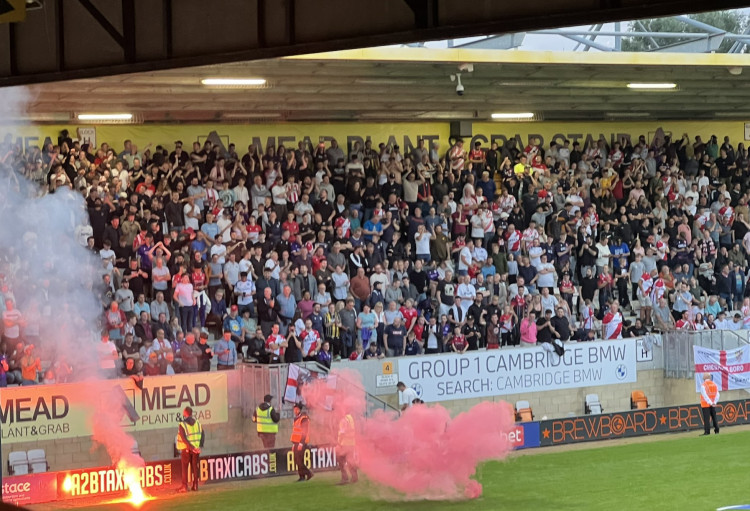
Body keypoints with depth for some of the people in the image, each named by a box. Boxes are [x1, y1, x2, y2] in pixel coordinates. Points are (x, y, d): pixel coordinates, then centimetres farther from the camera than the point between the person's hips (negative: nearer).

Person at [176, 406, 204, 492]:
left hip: (186, 449, -4)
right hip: (196, 448, 4)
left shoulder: (182, 425, -11)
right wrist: (200, 446, -3)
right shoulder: (197, 423, 4)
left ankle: (184, 486, -1)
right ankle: (195, 485, 7)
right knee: (195, 467, 10)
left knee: (185, 467, 3)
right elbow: (203, 435, 0)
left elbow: (183, 438, -18)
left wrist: (191, 447, -17)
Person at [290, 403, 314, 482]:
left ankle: (308, 473, -3)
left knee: (299, 461, -12)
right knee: (297, 461, 6)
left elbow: (304, 432, -17)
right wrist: (293, 444, 21)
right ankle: (302, 476, 7)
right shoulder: (296, 419, 18)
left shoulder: (304, 419, -11)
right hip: (297, 443, 9)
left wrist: (301, 443, -22)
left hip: (301, 443, -9)